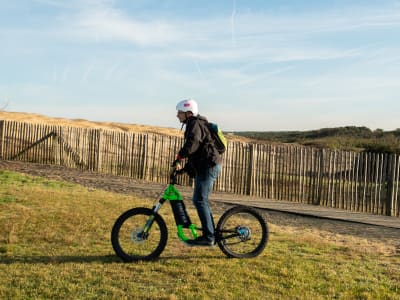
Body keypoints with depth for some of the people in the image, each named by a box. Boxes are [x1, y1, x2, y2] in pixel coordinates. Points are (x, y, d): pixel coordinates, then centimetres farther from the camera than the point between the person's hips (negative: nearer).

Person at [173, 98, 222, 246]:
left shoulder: (195, 124, -11)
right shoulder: (192, 125, 20)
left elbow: (191, 145, -30)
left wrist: (178, 158, -28)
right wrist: (186, 168, 18)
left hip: (208, 166, -11)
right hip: (203, 167, 11)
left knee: (199, 200, -13)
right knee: (200, 200, 12)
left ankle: (208, 237, -11)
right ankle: (212, 235, 18)